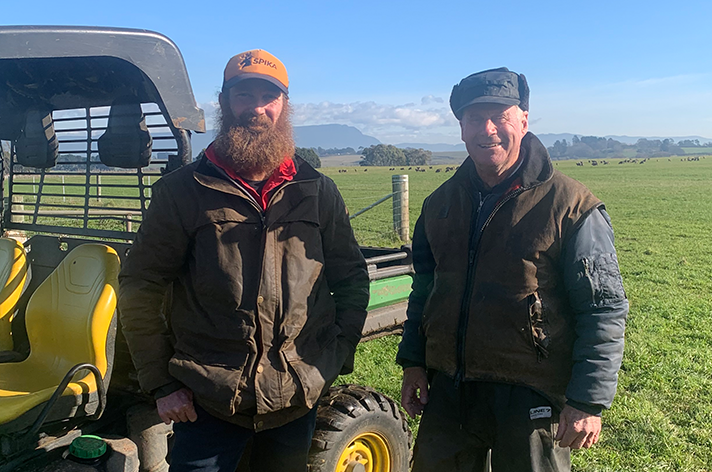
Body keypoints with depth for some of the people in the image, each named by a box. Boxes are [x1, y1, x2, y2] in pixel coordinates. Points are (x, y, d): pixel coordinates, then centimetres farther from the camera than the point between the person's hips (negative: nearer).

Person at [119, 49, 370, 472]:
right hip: (207, 402, -2)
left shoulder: (318, 192, 2)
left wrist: (338, 357, 2)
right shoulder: (183, 191, -4)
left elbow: (352, 280, 10)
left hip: (299, 401, 2)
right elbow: (139, 290, -2)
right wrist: (162, 383, -4)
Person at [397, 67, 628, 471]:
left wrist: (589, 401, -13)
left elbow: (605, 309, -10)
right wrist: (413, 361, 10)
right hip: (447, 393, 5)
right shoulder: (442, 203, 6)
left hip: (531, 400, -4)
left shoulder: (570, 205, -10)